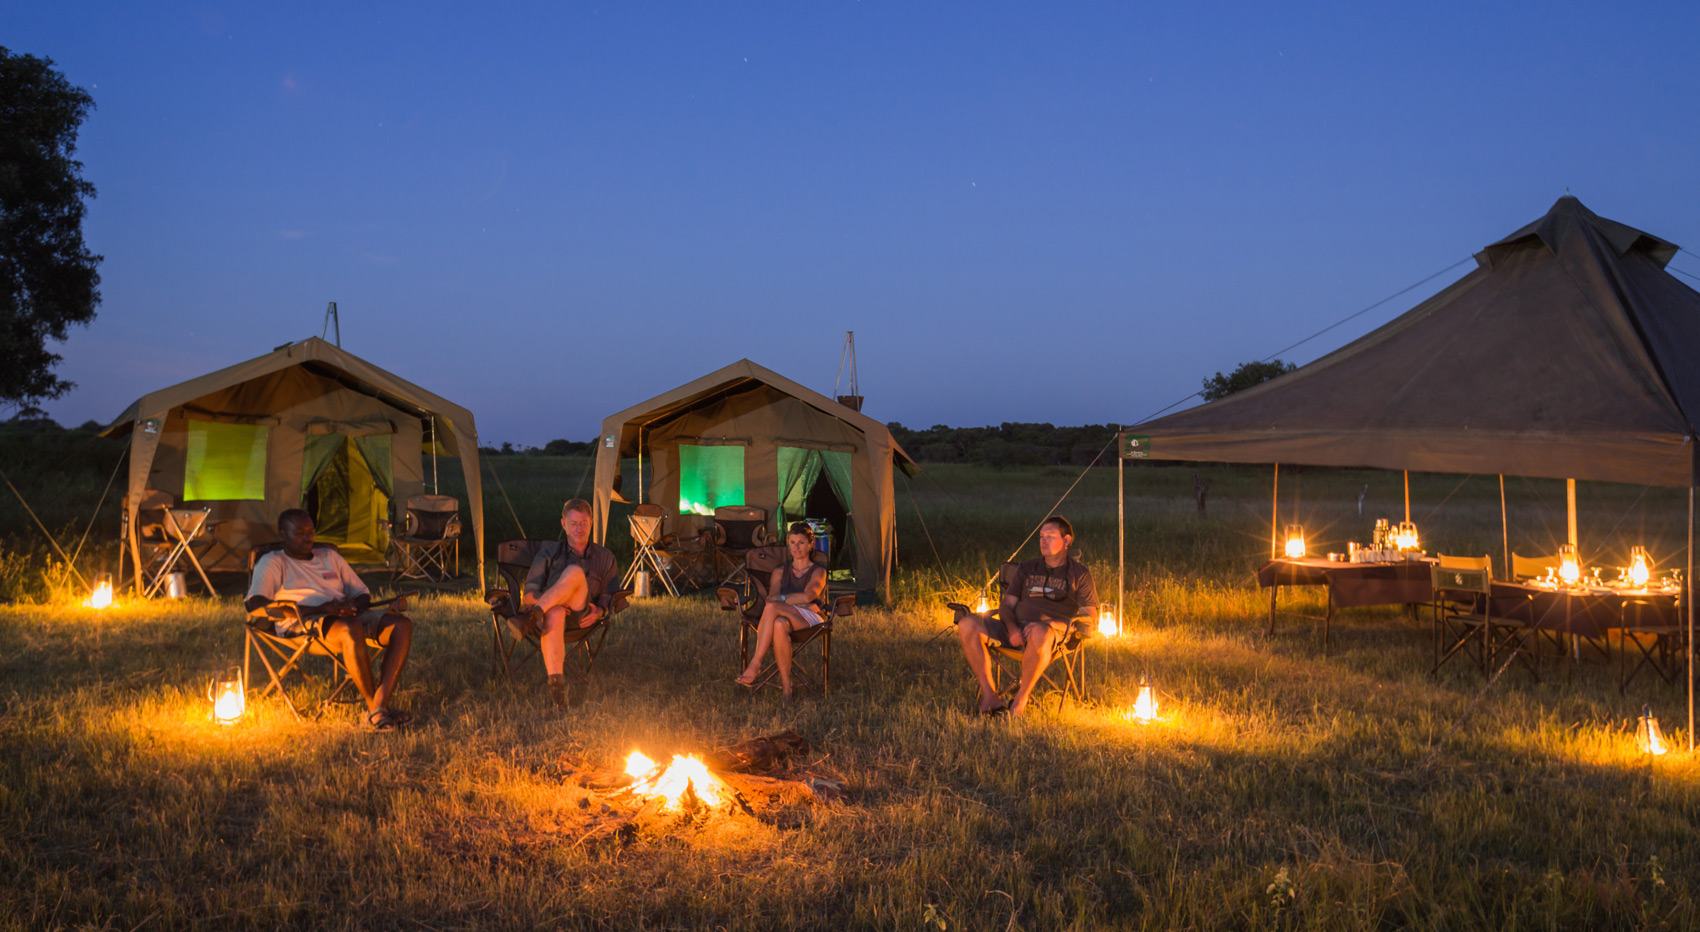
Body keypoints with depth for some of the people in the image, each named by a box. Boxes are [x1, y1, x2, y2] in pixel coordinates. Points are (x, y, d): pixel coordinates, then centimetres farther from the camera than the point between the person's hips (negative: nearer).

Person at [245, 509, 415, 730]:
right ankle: (371, 705, -25)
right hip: (302, 624, -6)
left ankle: (380, 705, -32)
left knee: (402, 624, -22)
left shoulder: (330, 556, 28)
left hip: (347, 617, 6)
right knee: (352, 630, -40)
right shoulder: (273, 562, 10)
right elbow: (254, 605, -10)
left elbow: (364, 594, 27)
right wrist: (317, 609, -19)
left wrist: (352, 605, -2)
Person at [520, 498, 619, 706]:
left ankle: (538, 612, -48)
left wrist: (599, 611, -6)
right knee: (554, 614, -42)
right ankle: (556, 683, -53)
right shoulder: (549, 552, 25)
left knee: (575, 572, -32)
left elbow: (609, 597, 18)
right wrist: (535, 599, -10)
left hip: (581, 615, 0)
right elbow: (529, 593, 15)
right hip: (549, 609, 0)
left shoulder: (605, 557, 26)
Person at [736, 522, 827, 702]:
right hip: (786, 619, 3)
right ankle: (786, 686, -42)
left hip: (812, 620, -3)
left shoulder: (818, 571, 12)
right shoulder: (780, 572, 23)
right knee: (779, 625, -40)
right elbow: (772, 597, 4)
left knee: (772, 608, -35)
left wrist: (780, 598, -3)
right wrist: (800, 603, -9)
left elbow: (807, 596, -8)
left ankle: (755, 664, -39)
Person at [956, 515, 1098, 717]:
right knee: (967, 624, -21)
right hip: (1016, 630, 4)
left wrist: (1051, 623, -14)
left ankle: (1020, 700, -27)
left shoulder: (1080, 575, 12)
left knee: (1039, 632, -43)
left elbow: (1089, 618, 2)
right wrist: (1012, 627, -7)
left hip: (1054, 632, -4)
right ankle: (990, 696, -22)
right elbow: (1006, 604, 18)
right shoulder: (1026, 569, 24)